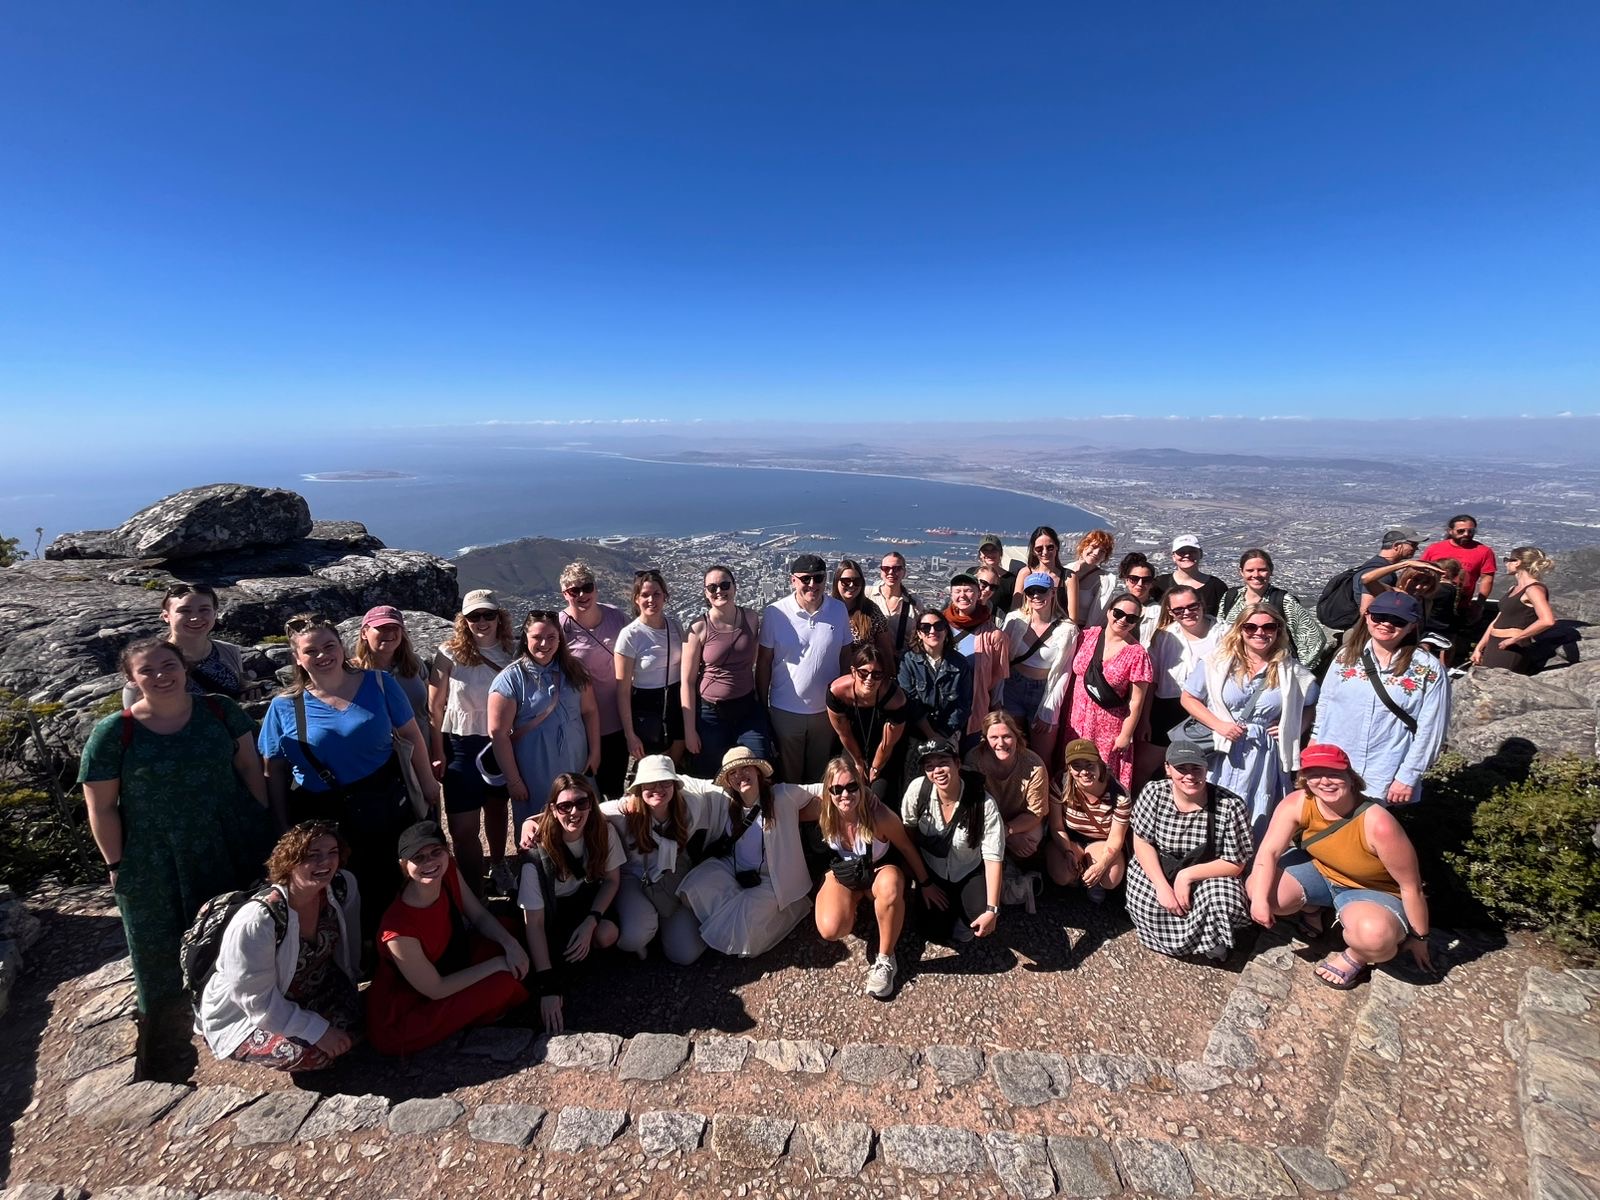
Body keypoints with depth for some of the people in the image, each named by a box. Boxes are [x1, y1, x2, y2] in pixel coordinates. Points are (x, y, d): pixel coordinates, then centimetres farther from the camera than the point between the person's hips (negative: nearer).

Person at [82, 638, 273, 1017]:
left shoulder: (220, 710, -5)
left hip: (235, 847, 2)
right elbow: (101, 807, -6)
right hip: (157, 861, -2)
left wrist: (264, 823, 2)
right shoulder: (113, 732, -11)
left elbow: (249, 765, 2)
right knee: (169, 946, 14)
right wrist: (116, 864, -5)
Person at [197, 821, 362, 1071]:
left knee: (349, 1029, -17)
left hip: (312, 991, 5)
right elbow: (258, 1002, -26)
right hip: (243, 1015, -4)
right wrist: (317, 1030, -27)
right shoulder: (255, 923, -34)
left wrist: (350, 976, 15)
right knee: (314, 1053, -23)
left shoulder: (343, 886, -17)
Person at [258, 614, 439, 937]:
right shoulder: (285, 706, -4)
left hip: (387, 806, 0)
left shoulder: (377, 683, -5)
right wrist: (283, 828, 2)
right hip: (323, 819, 0)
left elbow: (410, 735, 1)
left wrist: (428, 783, 4)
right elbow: (275, 771, 3)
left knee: (394, 889, 14)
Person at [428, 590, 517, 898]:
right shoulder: (449, 654, -11)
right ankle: (473, 896, 11)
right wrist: (438, 753, -5)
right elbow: (434, 707, -6)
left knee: (497, 809, 22)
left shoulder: (512, 651, -5)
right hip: (462, 746, -2)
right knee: (463, 828, -5)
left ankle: (498, 867, 46)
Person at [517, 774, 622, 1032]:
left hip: (587, 900, 3)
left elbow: (612, 880, -6)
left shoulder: (603, 831, -21)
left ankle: (565, 966, 2)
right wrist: (547, 987, -30)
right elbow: (534, 923, -27)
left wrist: (590, 923, -21)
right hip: (551, 910, -3)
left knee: (607, 935, -28)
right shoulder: (540, 853, -30)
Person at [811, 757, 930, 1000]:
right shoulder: (822, 813, -24)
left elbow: (906, 848, -13)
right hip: (843, 873, 2)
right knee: (830, 931, -24)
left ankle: (885, 960, -17)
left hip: (880, 869, -2)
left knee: (890, 887, -40)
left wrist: (925, 883, -2)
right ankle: (856, 900, 12)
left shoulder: (879, 815, -32)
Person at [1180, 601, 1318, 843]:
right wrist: (1218, 724, -10)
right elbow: (1189, 698, 1)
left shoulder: (1291, 670, 3)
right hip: (1224, 753, -1)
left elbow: (1311, 706, 15)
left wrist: (1293, 728, -3)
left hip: (1266, 757, 2)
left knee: (1258, 827, 11)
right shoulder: (1218, 662, -2)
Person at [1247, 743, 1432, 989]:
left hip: (1373, 892, -4)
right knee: (1256, 888, -20)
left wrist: (1419, 939, -8)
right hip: (1318, 870, 4)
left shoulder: (1378, 823, -33)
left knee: (1373, 935, -39)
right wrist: (1259, 899, -33)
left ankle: (1355, 957, 0)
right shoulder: (1296, 804, -22)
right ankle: (1311, 907, 14)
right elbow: (1269, 852, -19)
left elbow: (1411, 886, -20)